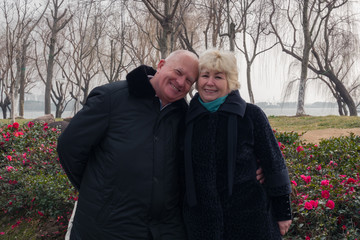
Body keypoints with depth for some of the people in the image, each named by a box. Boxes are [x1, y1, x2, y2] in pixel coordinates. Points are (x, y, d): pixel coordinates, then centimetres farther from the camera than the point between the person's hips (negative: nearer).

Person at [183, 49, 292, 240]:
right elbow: (181, 170, 13)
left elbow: (273, 164, -1)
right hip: (201, 222, 3)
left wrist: (283, 213, 0)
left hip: (249, 221, -2)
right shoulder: (188, 117, 5)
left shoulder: (251, 115, -4)